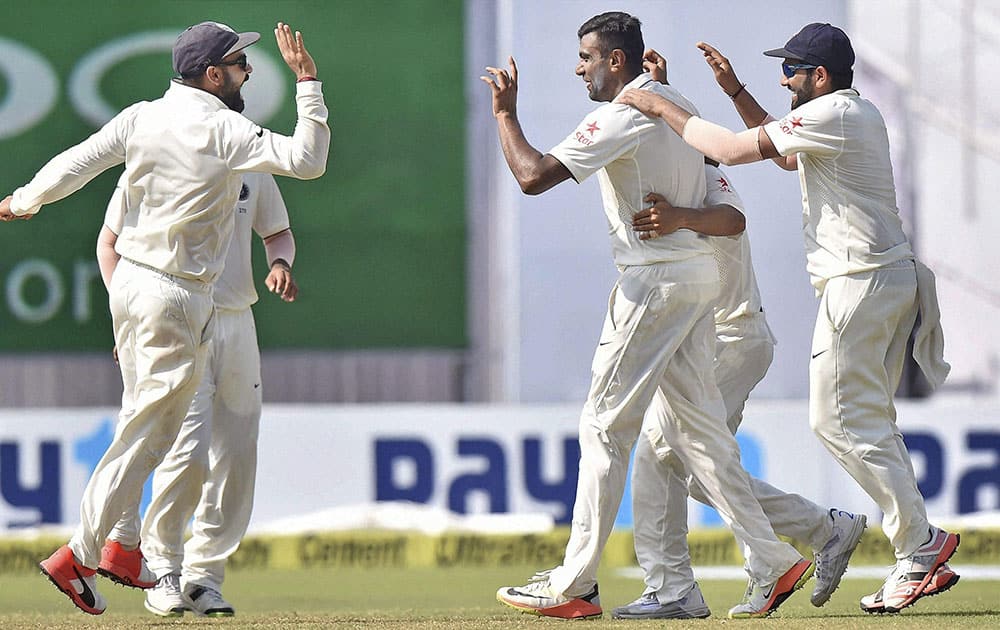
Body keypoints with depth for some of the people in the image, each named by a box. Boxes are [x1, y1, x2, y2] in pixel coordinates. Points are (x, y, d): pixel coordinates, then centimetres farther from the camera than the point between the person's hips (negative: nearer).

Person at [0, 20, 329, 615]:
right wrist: (308, 83, -15)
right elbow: (307, 160, -21)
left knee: (142, 419, 21)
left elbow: (73, 165, 2)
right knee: (147, 434, 0)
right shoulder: (222, 130, -16)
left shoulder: (141, 118, 2)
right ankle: (79, 557, 0)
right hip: (179, 298, -7)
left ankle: (119, 546, 28)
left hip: (129, 282, 8)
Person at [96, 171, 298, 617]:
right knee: (188, 451, -16)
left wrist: (280, 263, -1)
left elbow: (278, 232, 23)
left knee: (237, 459, 2)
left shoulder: (251, 167, 10)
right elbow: (109, 241, 4)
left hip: (237, 324, 5)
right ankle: (162, 566, 0)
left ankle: (203, 575, 12)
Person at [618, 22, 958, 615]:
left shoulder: (832, 114, -13)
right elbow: (786, 154, 32)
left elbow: (736, 149, -16)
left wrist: (662, 108, -6)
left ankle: (920, 541, -10)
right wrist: (736, 90, 25)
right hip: (896, 276, 10)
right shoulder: (860, 112, 18)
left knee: (841, 419, -8)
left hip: (860, 280, -10)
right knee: (869, 422, 11)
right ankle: (920, 562, 8)